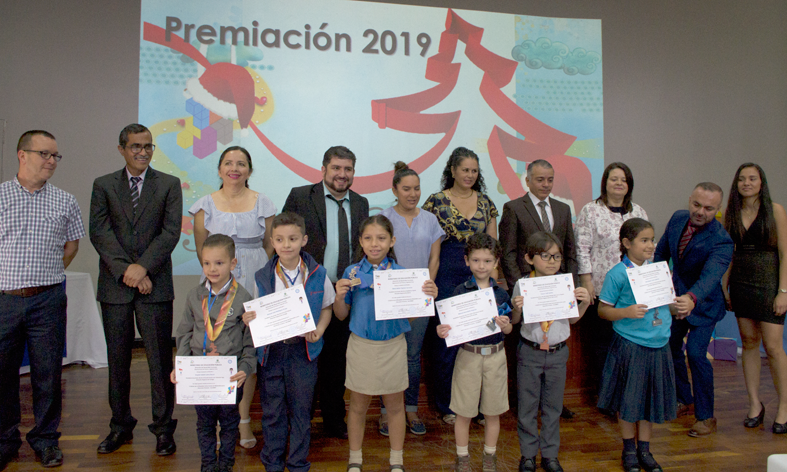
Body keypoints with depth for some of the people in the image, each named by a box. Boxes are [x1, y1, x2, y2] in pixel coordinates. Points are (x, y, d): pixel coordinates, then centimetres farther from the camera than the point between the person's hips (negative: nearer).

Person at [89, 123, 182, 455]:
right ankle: (121, 425, 25)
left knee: (160, 358, 0)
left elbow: (171, 232, -4)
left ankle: (163, 427, 13)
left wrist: (142, 267, -13)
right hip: (114, 285, 2)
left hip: (154, 285, -2)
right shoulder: (103, 185, 9)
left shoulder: (169, 184, 6)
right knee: (117, 358, 10)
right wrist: (125, 269, -12)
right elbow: (99, 232, -1)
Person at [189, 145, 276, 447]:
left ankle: (243, 419, 11)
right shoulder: (206, 205, 8)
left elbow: (269, 245, 9)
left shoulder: (262, 203, 7)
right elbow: (201, 249, 8)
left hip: (255, 284, 0)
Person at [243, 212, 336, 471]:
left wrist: (319, 331, -10)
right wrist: (249, 319, -15)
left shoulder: (318, 274, -4)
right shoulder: (262, 277, -1)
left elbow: (326, 308, 6)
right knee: (272, 411, 11)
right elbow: (258, 314, 6)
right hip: (271, 350, 1)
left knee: (301, 409, 10)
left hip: (303, 350, 0)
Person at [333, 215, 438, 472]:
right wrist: (340, 296, -18)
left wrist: (429, 297, -25)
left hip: (394, 345, 0)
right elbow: (341, 315, 1)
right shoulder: (352, 273, -4)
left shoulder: (401, 273, -5)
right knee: (358, 404, 13)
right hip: (361, 345, 0)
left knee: (395, 404, 14)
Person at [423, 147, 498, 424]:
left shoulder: (485, 203, 11)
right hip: (446, 276, -3)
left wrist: (493, 279, 5)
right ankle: (447, 406, 19)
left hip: (480, 277, 3)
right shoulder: (436, 201, 0)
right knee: (446, 341, 2)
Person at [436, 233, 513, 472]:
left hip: (496, 356, 2)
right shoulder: (460, 292, -5)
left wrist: (505, 325, -17)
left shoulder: (501, 293, 2)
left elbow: (508, 328, 5)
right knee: (464, 411, 7)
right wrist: (441, 330, -27)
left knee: (493, 410, 13)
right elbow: (452, 324, -6)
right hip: (468, 355, -2)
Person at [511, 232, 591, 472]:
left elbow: (572, 319, 8)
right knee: (527, 406, 10)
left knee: (553, 406, 14)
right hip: (530, 351, -2)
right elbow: (514, 321, -2)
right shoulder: (523, 285, -9)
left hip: (558, 352, 2)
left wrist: (584, 303, -8)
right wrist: (517, 308, -23)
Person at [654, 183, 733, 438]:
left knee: (696, 352, -14)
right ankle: (684, 400, 34)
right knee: (670, 346, 12)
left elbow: (711, 276, -45)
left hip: (703, 302, -6)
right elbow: (662, 251, 6)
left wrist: (692, 298, -62)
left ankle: (705, 416, 4)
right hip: (676, 296, 6)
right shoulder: (678, 218, -10)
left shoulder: (721, 241, -28)